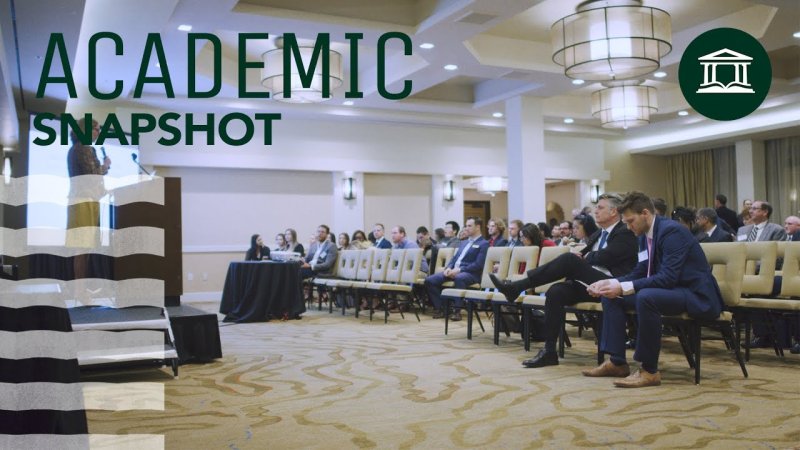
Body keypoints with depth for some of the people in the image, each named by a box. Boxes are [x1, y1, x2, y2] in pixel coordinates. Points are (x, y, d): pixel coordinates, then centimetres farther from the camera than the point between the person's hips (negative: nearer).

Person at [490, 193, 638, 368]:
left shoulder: (626, 233, 1)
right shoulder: (596, 235, 26)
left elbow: (605, 257, -13)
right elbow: (583, 255, 20)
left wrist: (582, 257, 4)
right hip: (588, 283, 7)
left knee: (569, 259, -25)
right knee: (556, 292, -22)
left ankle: (516, 287, -23)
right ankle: (549, 351, -21)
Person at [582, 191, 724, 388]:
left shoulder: (672, 231, -20)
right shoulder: (645, 235, 7)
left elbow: (667, 278, -29)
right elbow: (640, 272, 11)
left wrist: (623, 287, -32)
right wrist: (609, 283, -5)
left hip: (695, 295, -9)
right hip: (671, 290, 10)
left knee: (646, 296, -37)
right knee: (611, 296, 2)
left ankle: (650, 370, -24)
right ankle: (617, 362, 2)